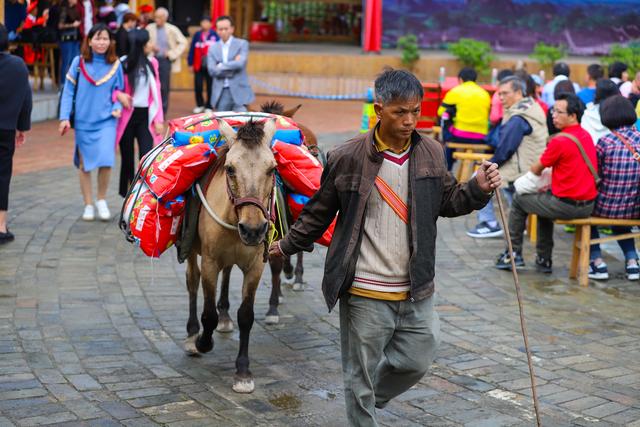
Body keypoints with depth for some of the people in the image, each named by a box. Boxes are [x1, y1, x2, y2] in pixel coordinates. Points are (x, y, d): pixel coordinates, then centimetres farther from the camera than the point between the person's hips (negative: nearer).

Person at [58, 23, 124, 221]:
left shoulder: (115, 65, 2)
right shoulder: (79, 62, -1)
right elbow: (68, 91, 0)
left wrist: (117, 106, -8)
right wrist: (64, 117, -6)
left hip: (106, 121, 0)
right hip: (83, 121, 0)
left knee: (106, 161, -12)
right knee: (84, 164, 6)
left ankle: (102, 200, 10)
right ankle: (88, 205, 20)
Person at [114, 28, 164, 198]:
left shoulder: (152, 63, 5)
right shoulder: (123, 64, -8)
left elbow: (156, 92, 8)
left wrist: (158, 119, 3)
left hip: (145, 116, 2)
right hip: (127, 116, -2)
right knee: (127, 157, 7)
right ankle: (127, 194, 21)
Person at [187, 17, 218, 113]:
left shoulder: (214, 35, -2)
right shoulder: (197, 35, 2)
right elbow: (192, 50, 4)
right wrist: (190, 63, 2)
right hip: (199, 66, 1)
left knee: (210, 87, 5)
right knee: (198, 86, 2)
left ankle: (209, 106, 17)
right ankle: (200, 105, 20)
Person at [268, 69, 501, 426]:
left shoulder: (431, 153, 2)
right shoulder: (348, 158, -9)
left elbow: (449, 202, 14)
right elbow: (321, 211, 5)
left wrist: (479, 189, -5)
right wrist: (288, 246, 14)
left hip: (416, 293, 4)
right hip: (365, 295, -4)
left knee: (417, 362, 14)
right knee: (361, 378, 7)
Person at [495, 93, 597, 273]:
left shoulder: (560, 141, -19)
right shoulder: (586, 136, 6)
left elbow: (536, 170, -4)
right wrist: (551, 179, 12)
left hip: (567, 205, -8)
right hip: (588, 205, 8)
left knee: (519, 200, 14)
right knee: (545, 199, 34)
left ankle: (514, 254, 21)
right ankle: (544, 260, 35)